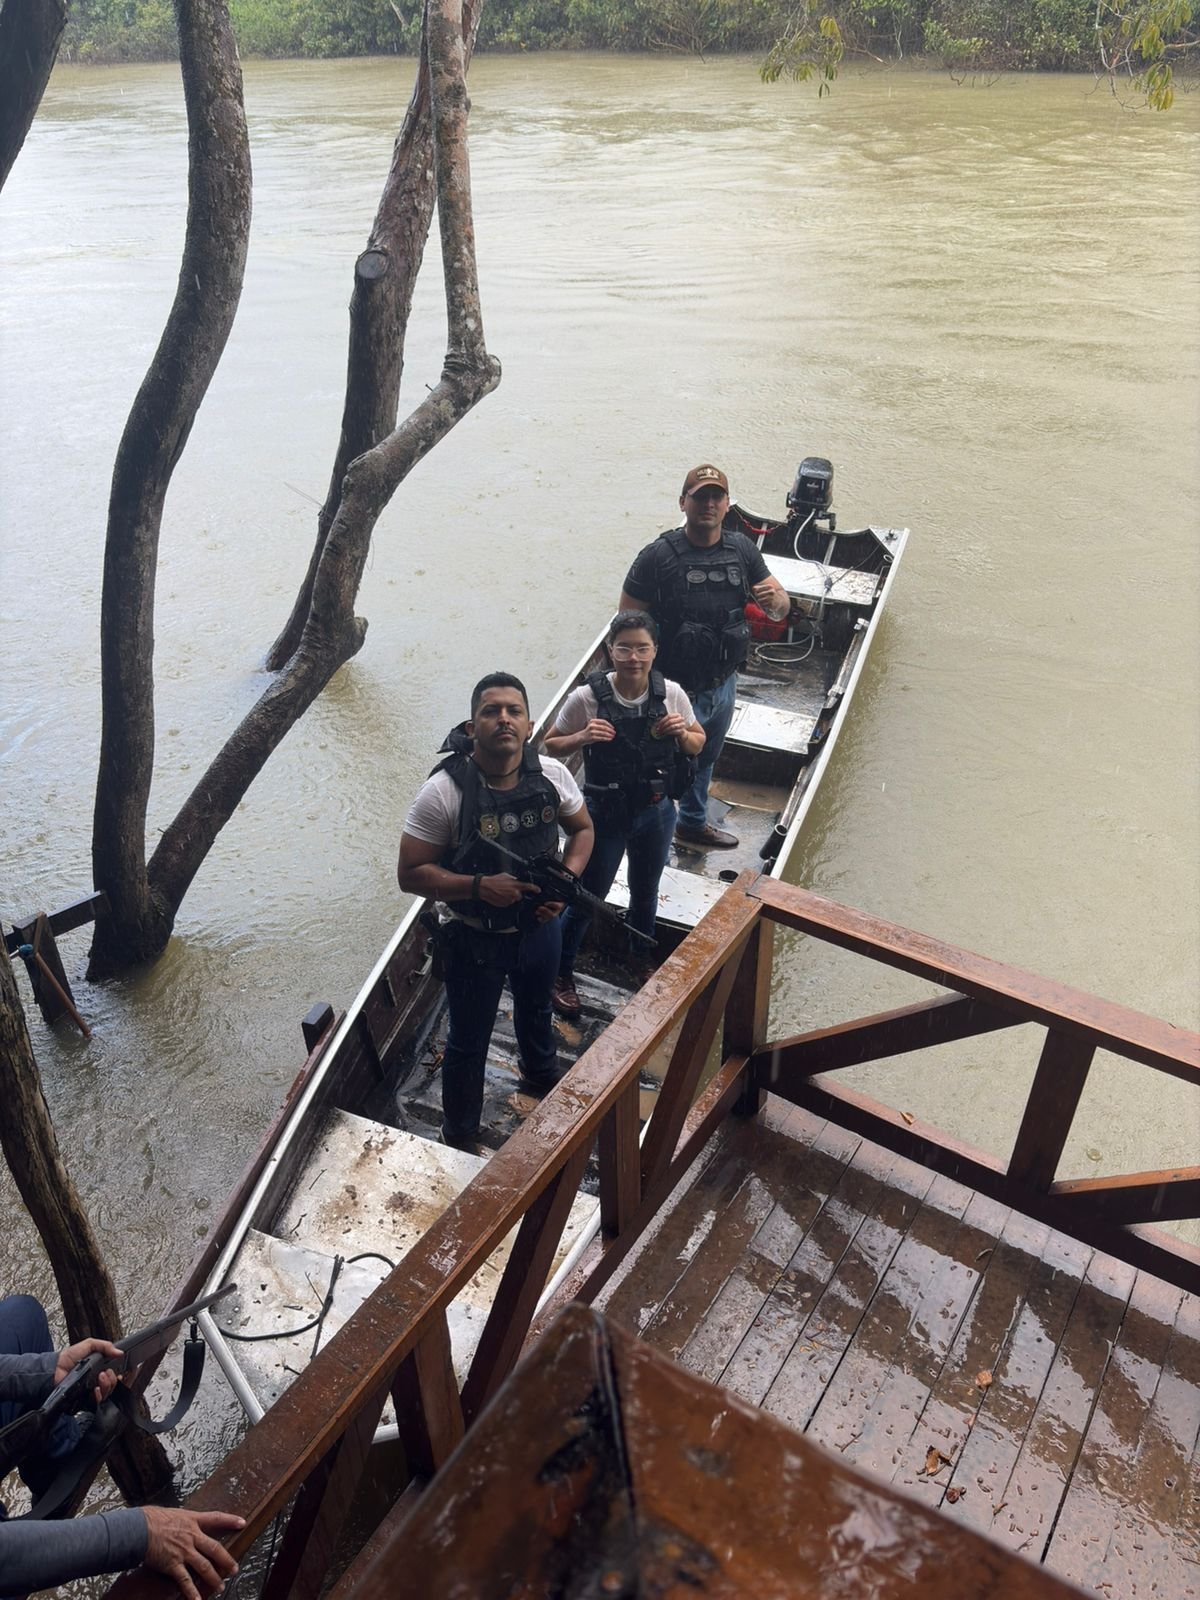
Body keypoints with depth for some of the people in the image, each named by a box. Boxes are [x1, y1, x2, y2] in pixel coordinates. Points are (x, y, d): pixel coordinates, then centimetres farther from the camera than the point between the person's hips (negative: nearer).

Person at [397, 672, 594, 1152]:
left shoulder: (552, 776, -15)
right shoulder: (442, 792, -27)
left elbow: (582, 829, 3)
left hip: (539, 926, 5)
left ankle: (541, 1075, 64)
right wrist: (480, 886, -33)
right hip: (474, 938, -4)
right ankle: (459, 1135, 41)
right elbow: (410, 874, -20)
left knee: (536, 1009, 32)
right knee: (469, 1040, 15)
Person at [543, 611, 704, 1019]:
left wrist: (682, 733, -19)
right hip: (605, 815, -3)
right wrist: (582, 737, -26)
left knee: (645, 895, 23)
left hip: (656, 813, 3)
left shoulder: (671, 694, -11)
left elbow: (698, 743, 4)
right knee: (587, 898, 10)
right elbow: (551, 744, -6)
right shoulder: (587, 698, -19)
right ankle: (560, 974, 34)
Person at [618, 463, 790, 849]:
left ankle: (693, 825, 51)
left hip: (723, 686, 6)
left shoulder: (742, 550, -2)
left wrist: (774, 600, -21)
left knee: (705, 760, 27)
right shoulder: (658, 556, -18)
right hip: (674, 689, -6)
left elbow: (780, 610, 4)